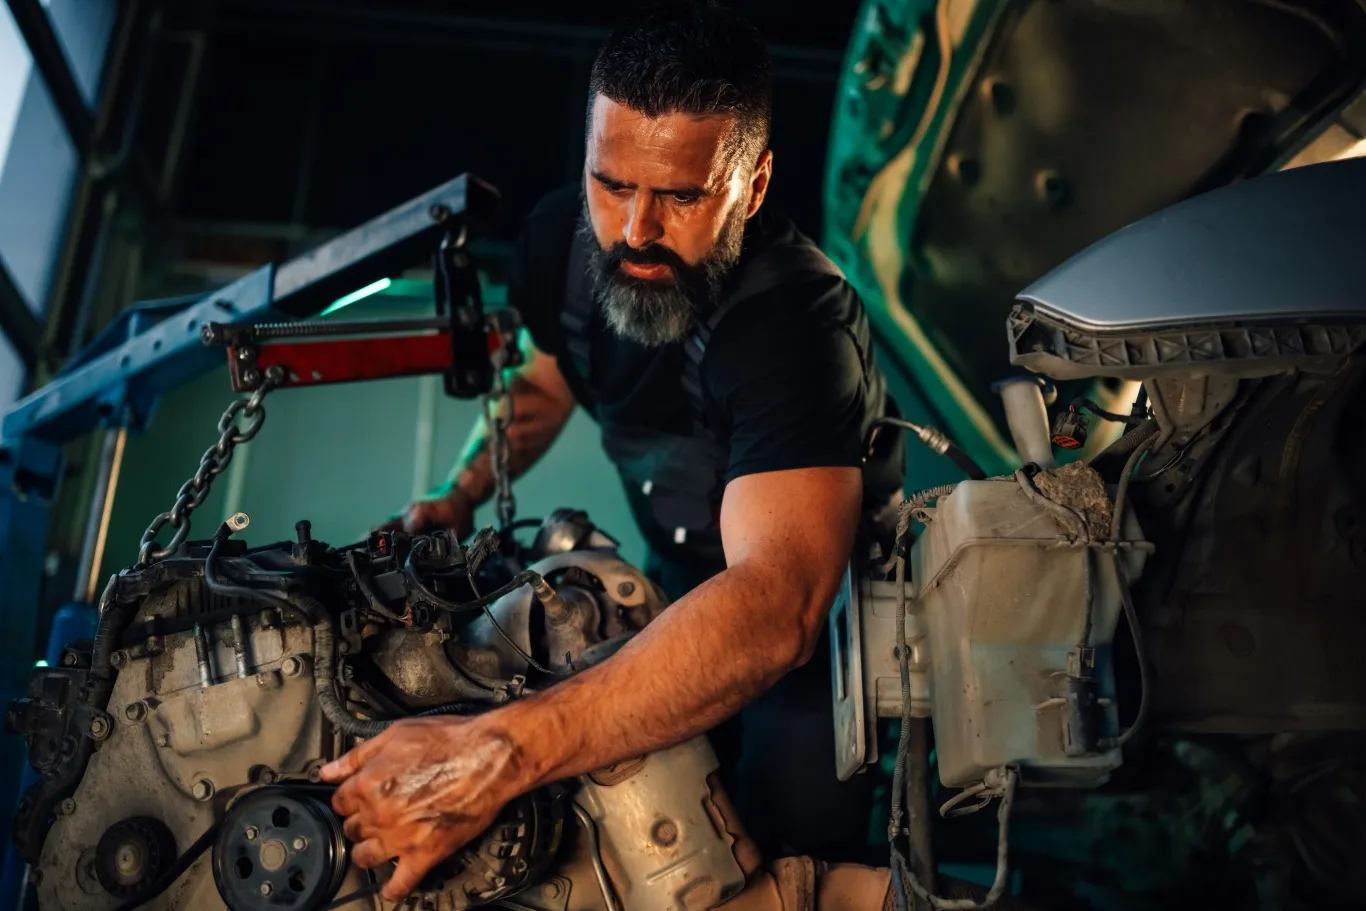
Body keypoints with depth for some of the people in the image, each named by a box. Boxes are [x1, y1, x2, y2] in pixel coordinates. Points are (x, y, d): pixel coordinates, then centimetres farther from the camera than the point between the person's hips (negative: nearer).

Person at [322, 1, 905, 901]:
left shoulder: (794, 321, -36)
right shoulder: (565, 235, -14)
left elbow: (776, 606, -51)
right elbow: (544, 382, 10)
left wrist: (497, 756, -59)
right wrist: (459, 499, -7)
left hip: (828, 605, -5)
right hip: (688, 586, 6)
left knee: (794, 812, -21)